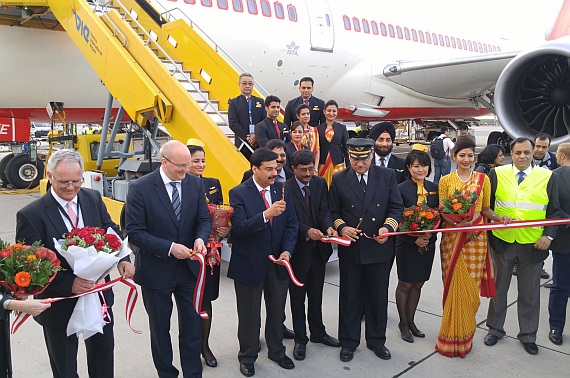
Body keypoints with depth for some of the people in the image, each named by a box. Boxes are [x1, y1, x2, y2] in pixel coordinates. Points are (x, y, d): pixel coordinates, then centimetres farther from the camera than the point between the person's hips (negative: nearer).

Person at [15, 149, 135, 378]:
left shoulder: (93, 199, -3)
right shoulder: (31, 215, -18)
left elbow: (111, 231, 5)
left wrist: (122, 259, -14)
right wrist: (68, 284, -29)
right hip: (60, 304, -4)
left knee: (103, 351, 23)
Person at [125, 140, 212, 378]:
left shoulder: (195, 184, -3)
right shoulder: (140, 188, -16)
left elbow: (204, 219, 4)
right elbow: (134, 233, -16)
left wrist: (200, 238, -18)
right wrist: (169, 248, -24)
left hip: (188, 268, 3)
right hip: (156, 269, -3)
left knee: (192, 326, 12)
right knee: (159, 328, 17)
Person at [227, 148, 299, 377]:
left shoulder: (282, 189, 1)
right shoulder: (238, 193, -13)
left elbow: (292, 223, 4)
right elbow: (240, 228, -23)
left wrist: (287, 250, -10)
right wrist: (267, 214, -35)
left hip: (278, 262, 4)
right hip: (250, 263, -4)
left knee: (277, 312, 19)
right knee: (249, 315, 12)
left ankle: (277, 351, 42)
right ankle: (247, 356, 35)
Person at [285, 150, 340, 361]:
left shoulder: (320, 183, 3)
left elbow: (324, 210, -5)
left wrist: (328, 227, -25)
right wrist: (307, 230, -31)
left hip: (318, 248, 4)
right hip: (298, 250, -4)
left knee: (316, 295, 20)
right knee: (297, 298, 10)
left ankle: (318, 333, 38)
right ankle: (300, 339, 25)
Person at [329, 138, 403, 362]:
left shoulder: (387, 176, 0)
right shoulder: (339, 180, -1)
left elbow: (397, 207, 1)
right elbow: (333, 211, 4)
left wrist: (388, 227, -17)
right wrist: (341, 227, -15)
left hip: (380, 248, 1)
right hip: (350, 249, -1)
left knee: (378, 297, 14)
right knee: (349, 297, 11)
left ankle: (376, 340, 35)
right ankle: (348, 342, 29)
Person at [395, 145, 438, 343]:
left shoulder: (434, 188, 4)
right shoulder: (401, 189, -11)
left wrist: (431, 234, -11)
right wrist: (414, 239, -17)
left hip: (428, 244, 5)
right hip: (407, 244, -4)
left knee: (418, 284, 14)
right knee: (405, 285, 7)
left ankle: (411, 321, 30)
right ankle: (403, 323, 24)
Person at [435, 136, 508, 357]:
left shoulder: (483, 179, 7)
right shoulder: (446, 181, 4)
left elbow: (485, 209, 11)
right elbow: (443, 212, 0)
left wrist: (499, 218, -9)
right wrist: (458, 222, -18)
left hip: (476, 238, 1)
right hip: (452, 237, -1)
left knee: (471, 285, 3)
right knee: (454, 285, -2)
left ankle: (466, 334, 18)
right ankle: (453, 335, 12)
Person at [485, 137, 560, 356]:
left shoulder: (548, 177, 0)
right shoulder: (497, 174, 1)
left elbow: (554, 211, 3)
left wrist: (548, 235, -9)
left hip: (533, 245, 0)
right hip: (502, 241, 1)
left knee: (529, 292, 11)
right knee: (499, 287, 14)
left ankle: (527, 335, 29)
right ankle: (495, 329, 31)